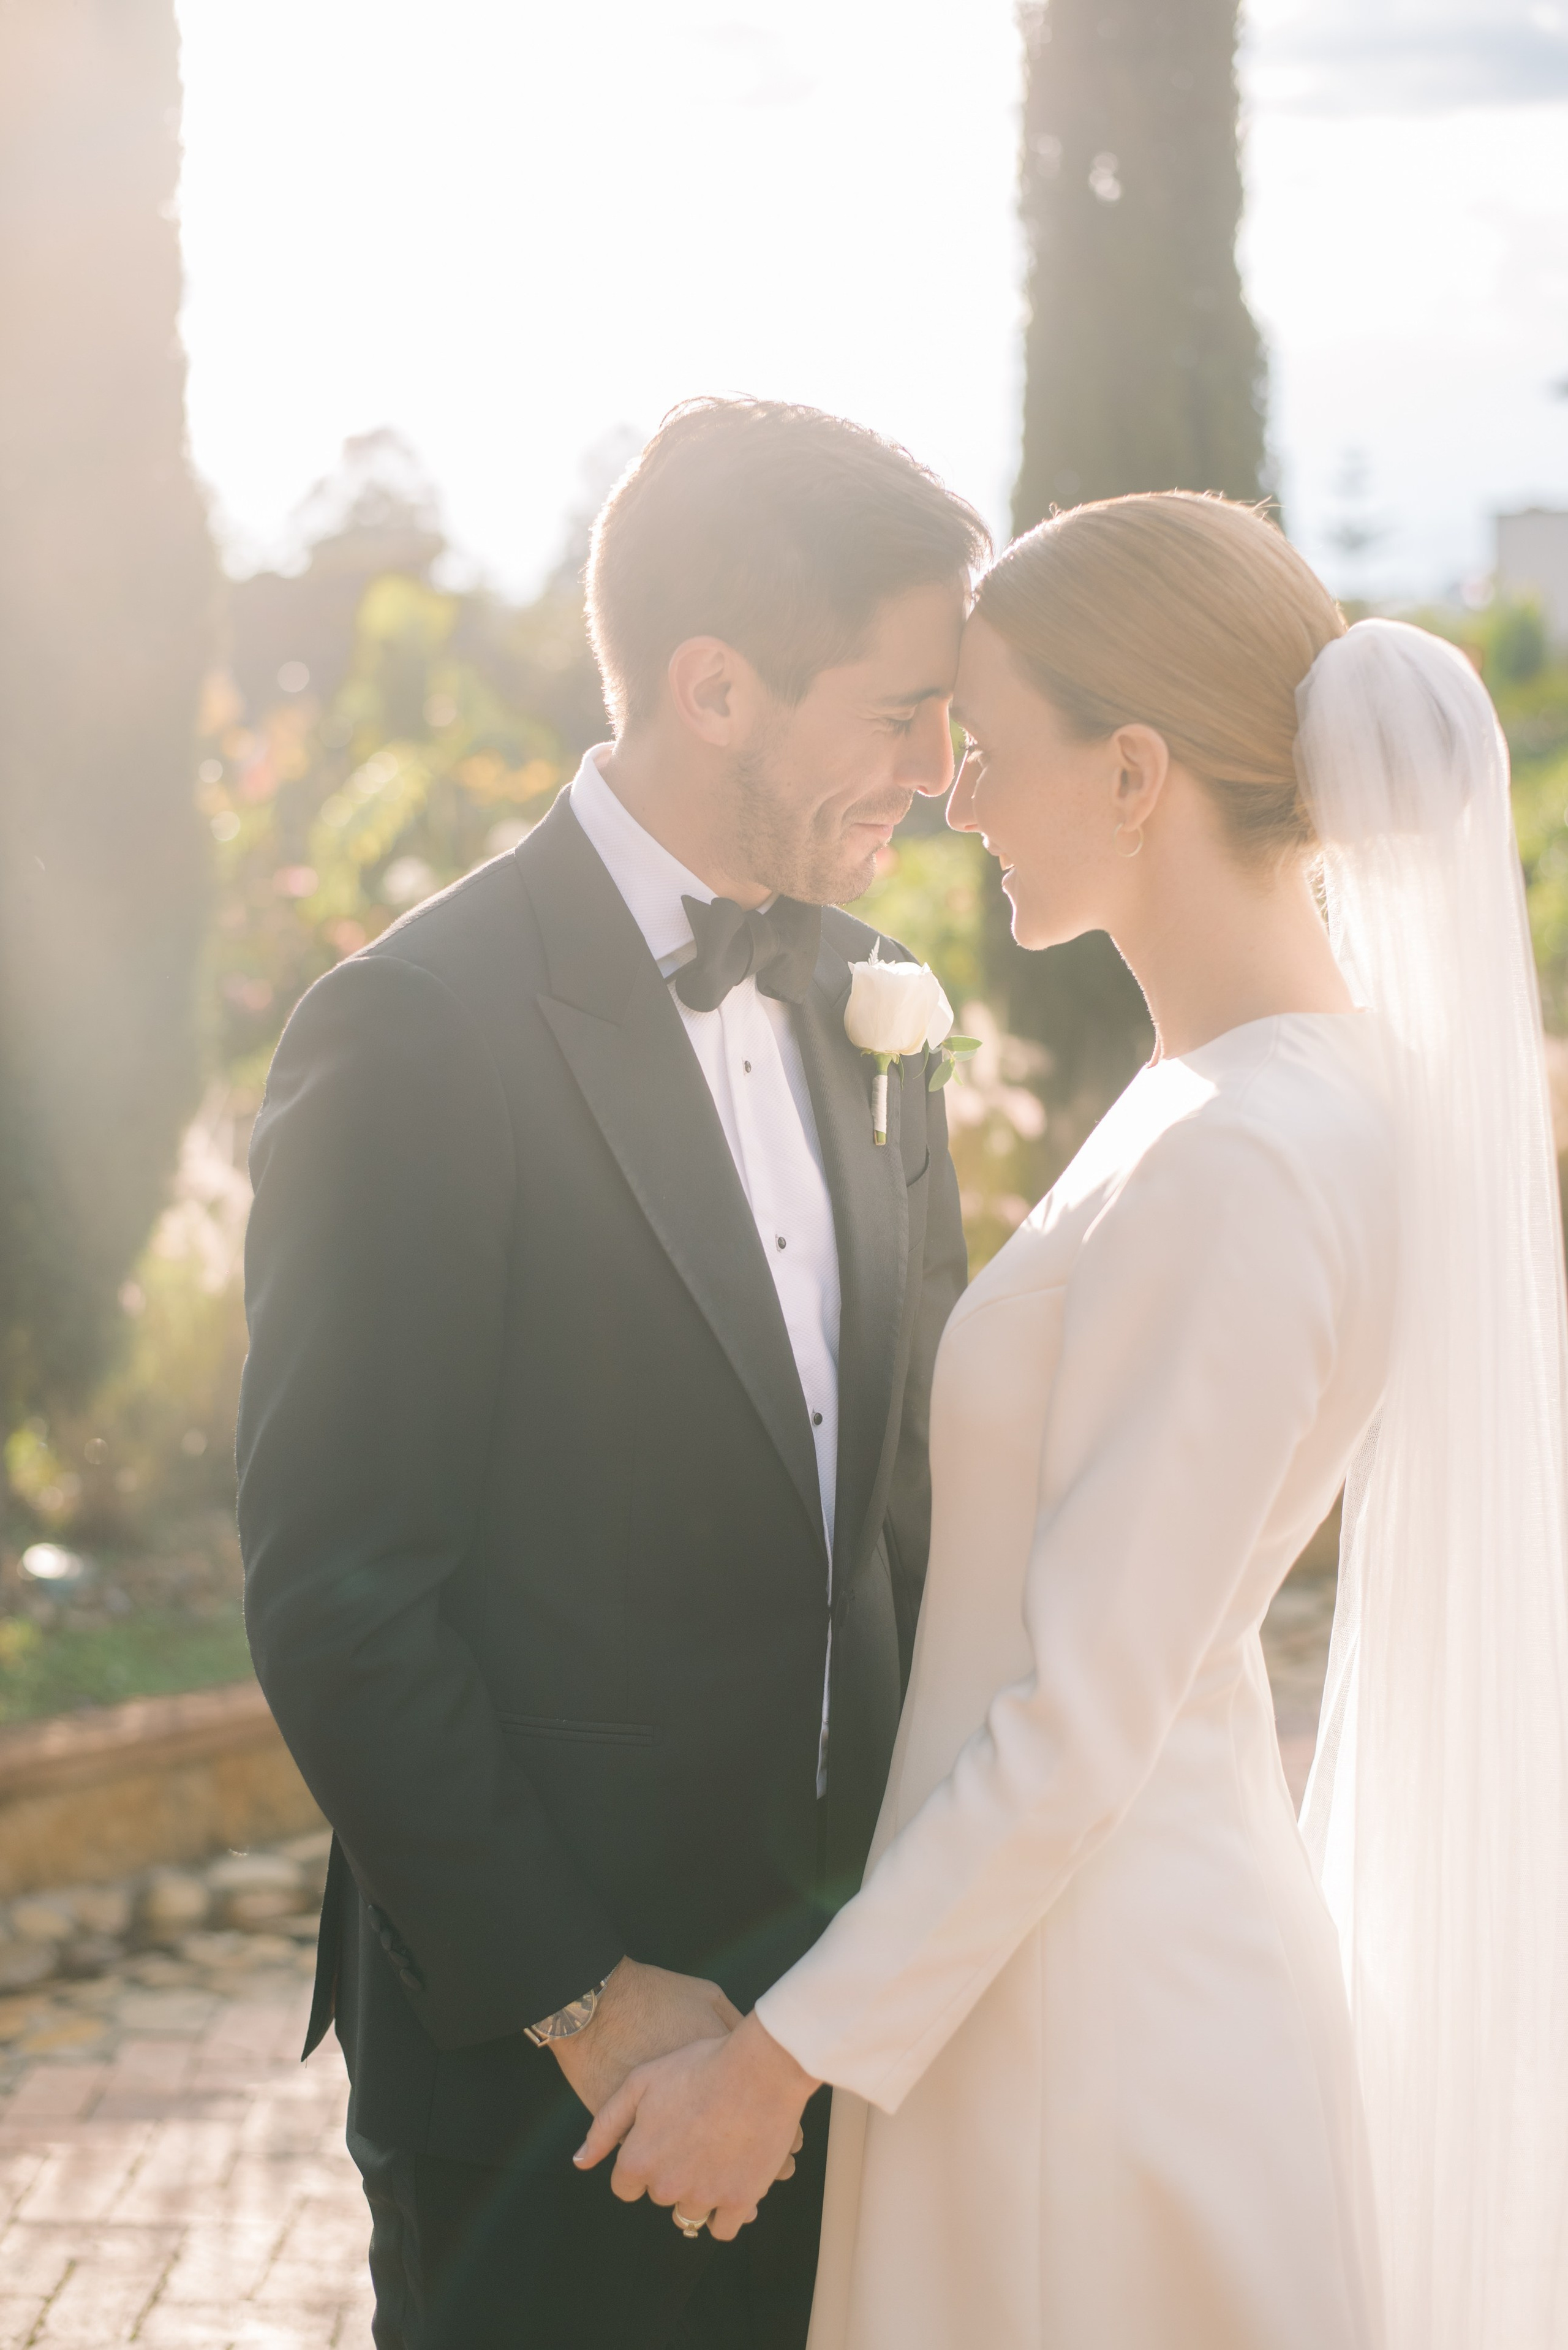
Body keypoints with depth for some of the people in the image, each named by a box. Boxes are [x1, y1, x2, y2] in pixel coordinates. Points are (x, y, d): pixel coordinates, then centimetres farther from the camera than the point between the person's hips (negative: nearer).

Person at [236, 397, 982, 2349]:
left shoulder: (855, 992, 5)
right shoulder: (419, 1032, -18)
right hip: (539, 2045, -6)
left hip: (839, 1992, 7)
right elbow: (331, 1590, -18)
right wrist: (577, 1995, -17)